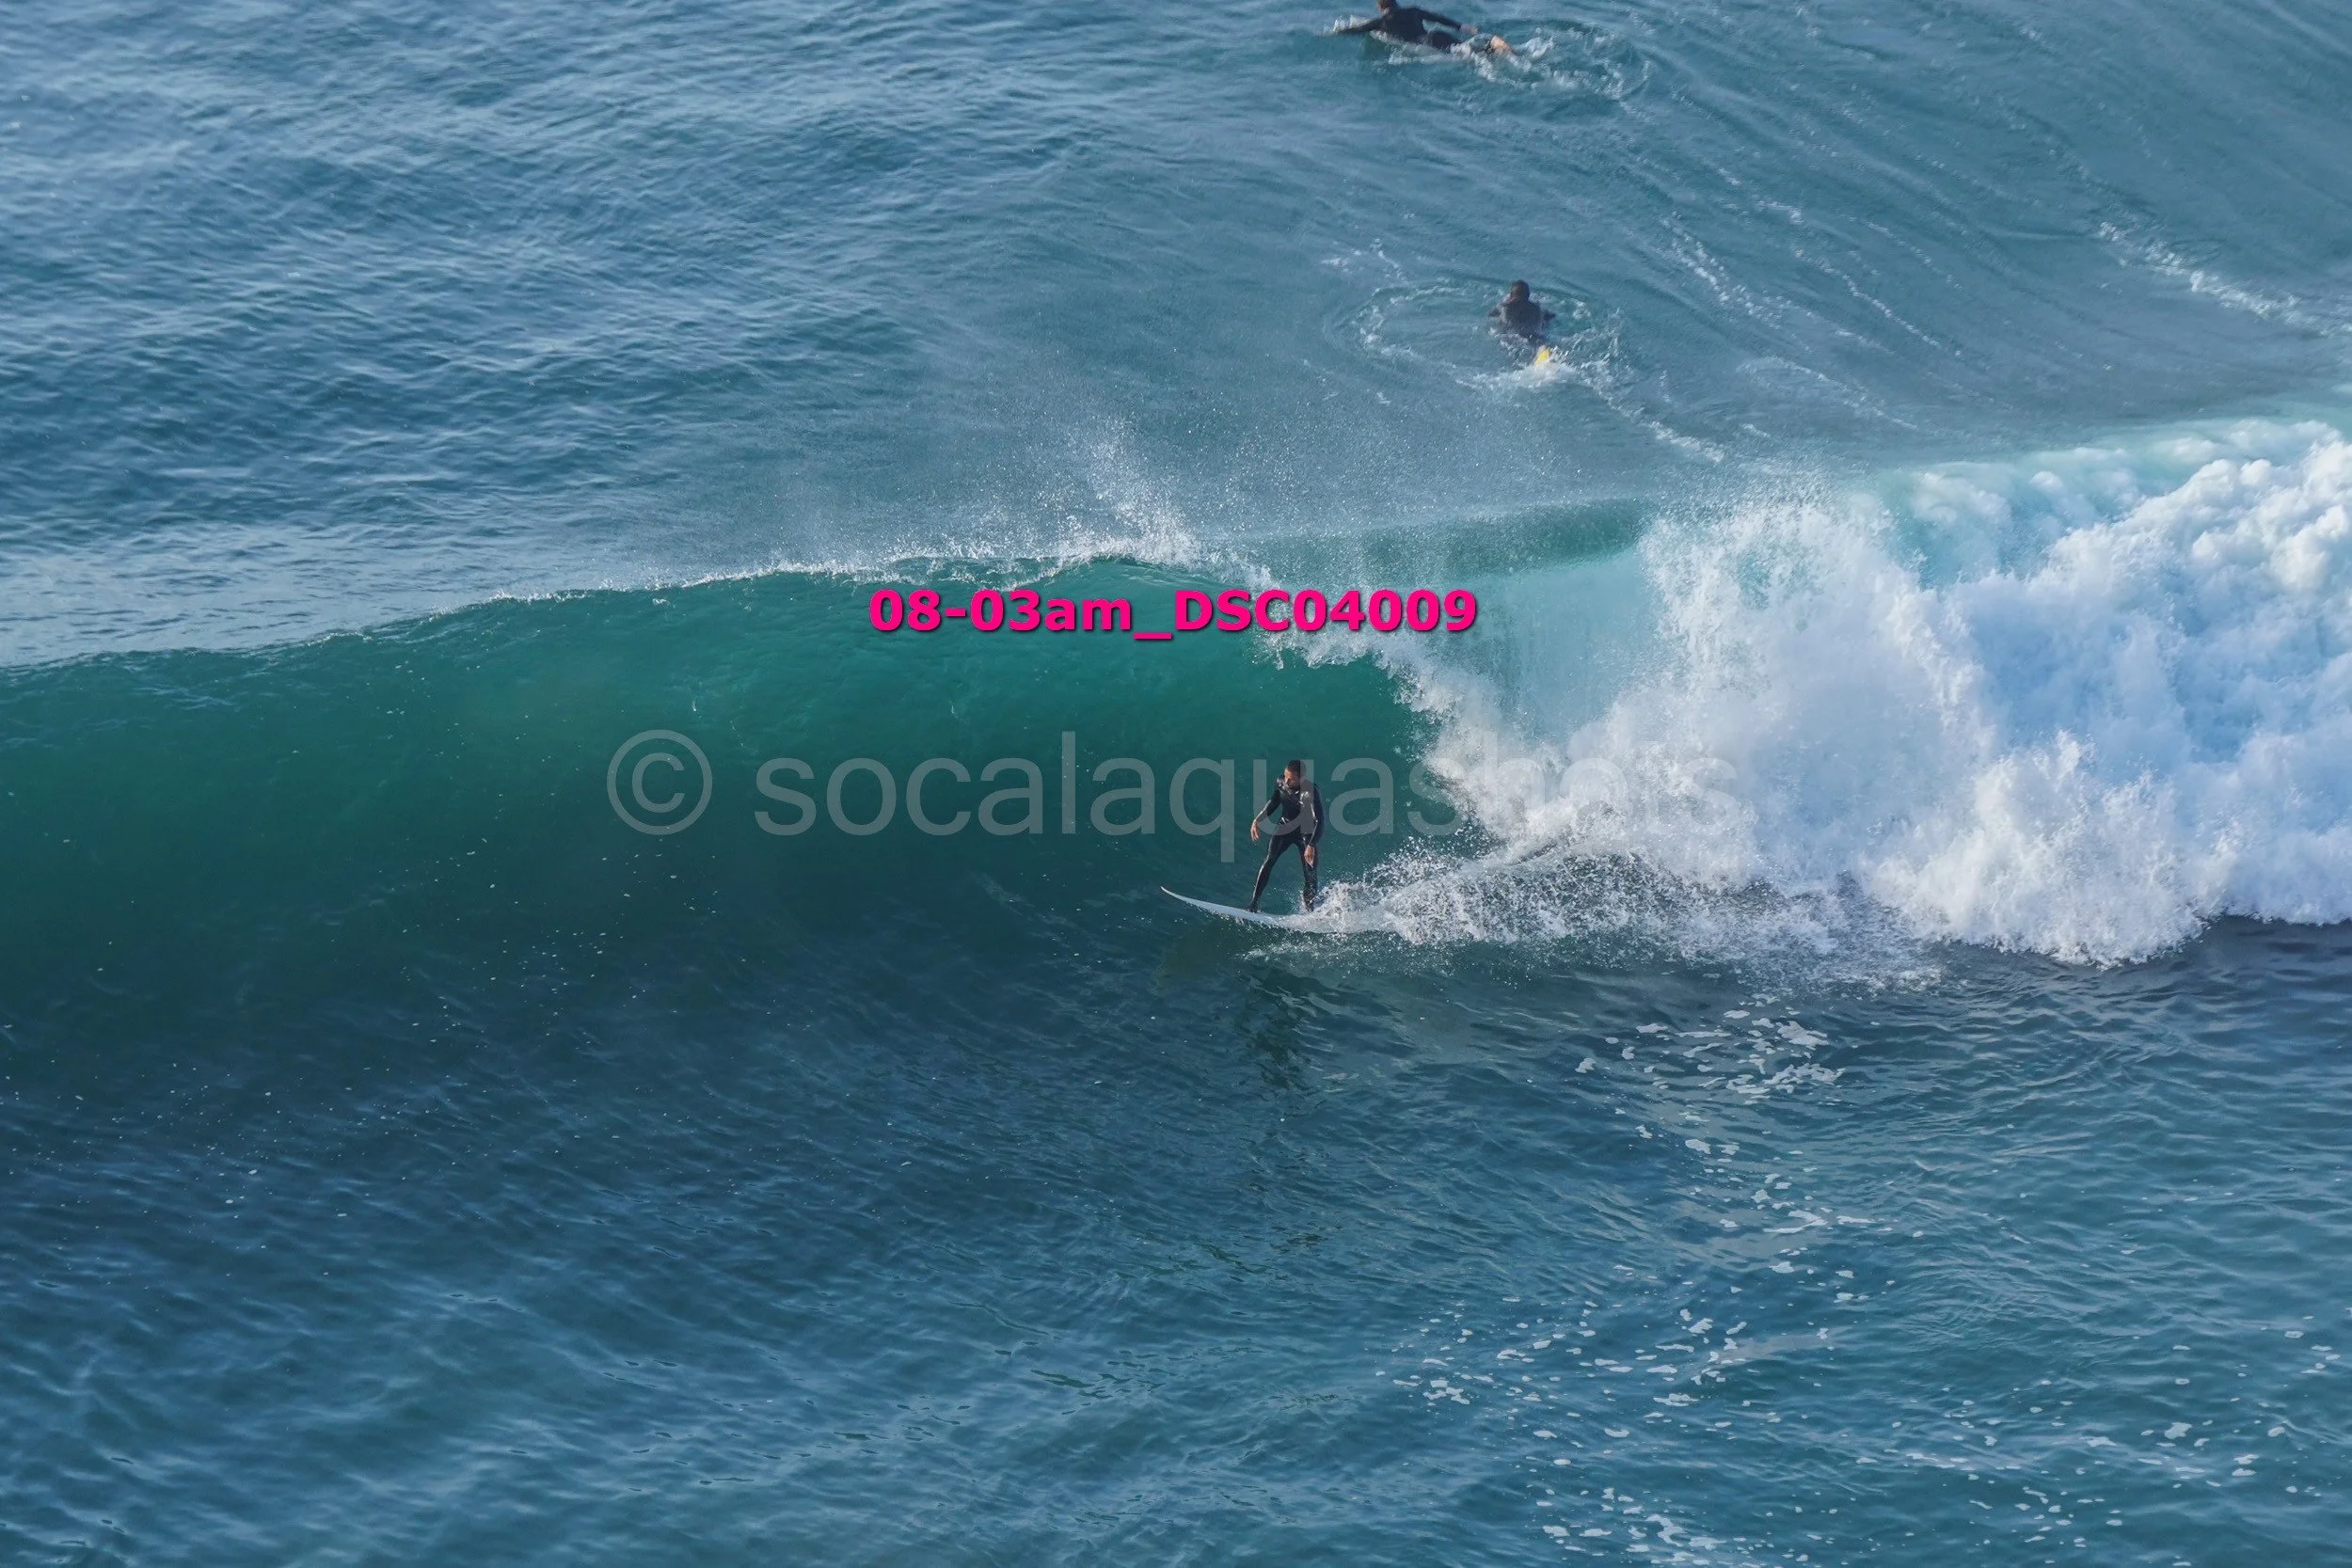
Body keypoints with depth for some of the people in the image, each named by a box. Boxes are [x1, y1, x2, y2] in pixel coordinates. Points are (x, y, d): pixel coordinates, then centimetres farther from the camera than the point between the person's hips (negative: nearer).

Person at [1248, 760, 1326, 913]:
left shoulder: (1311, 793, -28)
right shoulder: (1280, 783, -11)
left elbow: (1319, 821, -31)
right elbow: (1273, 803, 9)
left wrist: (1312, 846, -40)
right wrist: (1257, 820, 2)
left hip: (1306, 833, -3)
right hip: (1284, 826, 3)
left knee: (1310, 875, -6)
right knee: (1269, 861, -16)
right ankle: (1254, 902, -18)